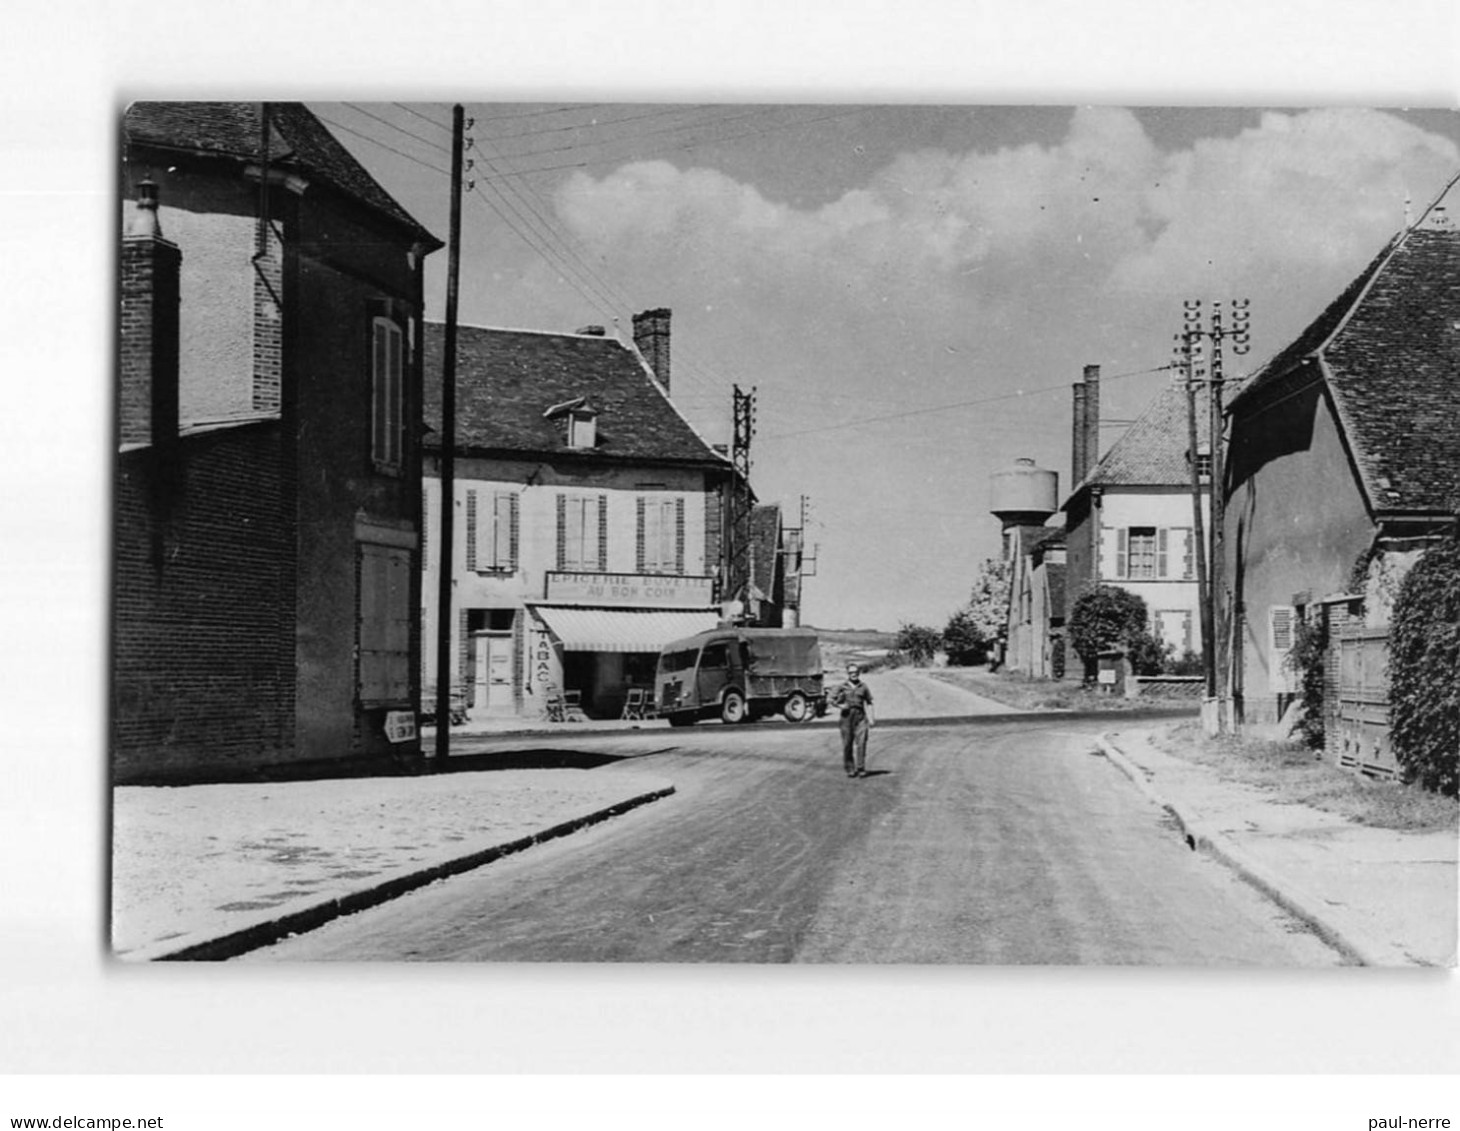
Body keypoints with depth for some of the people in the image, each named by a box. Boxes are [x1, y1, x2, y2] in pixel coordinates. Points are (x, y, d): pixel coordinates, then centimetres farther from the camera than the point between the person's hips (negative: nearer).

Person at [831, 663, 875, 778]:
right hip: (847, 716, 0)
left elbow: (868, 703, 14)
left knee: (861, 742, -10)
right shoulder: (842, 687, 7)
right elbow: (832, 700, 8)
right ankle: (850, 769, 9)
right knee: (847, 744, 0)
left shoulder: (863, 687, 10)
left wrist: (871, 718, 7)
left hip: (860, 716, 0)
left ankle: (861, 769, -8)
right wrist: (840, 705, -10)